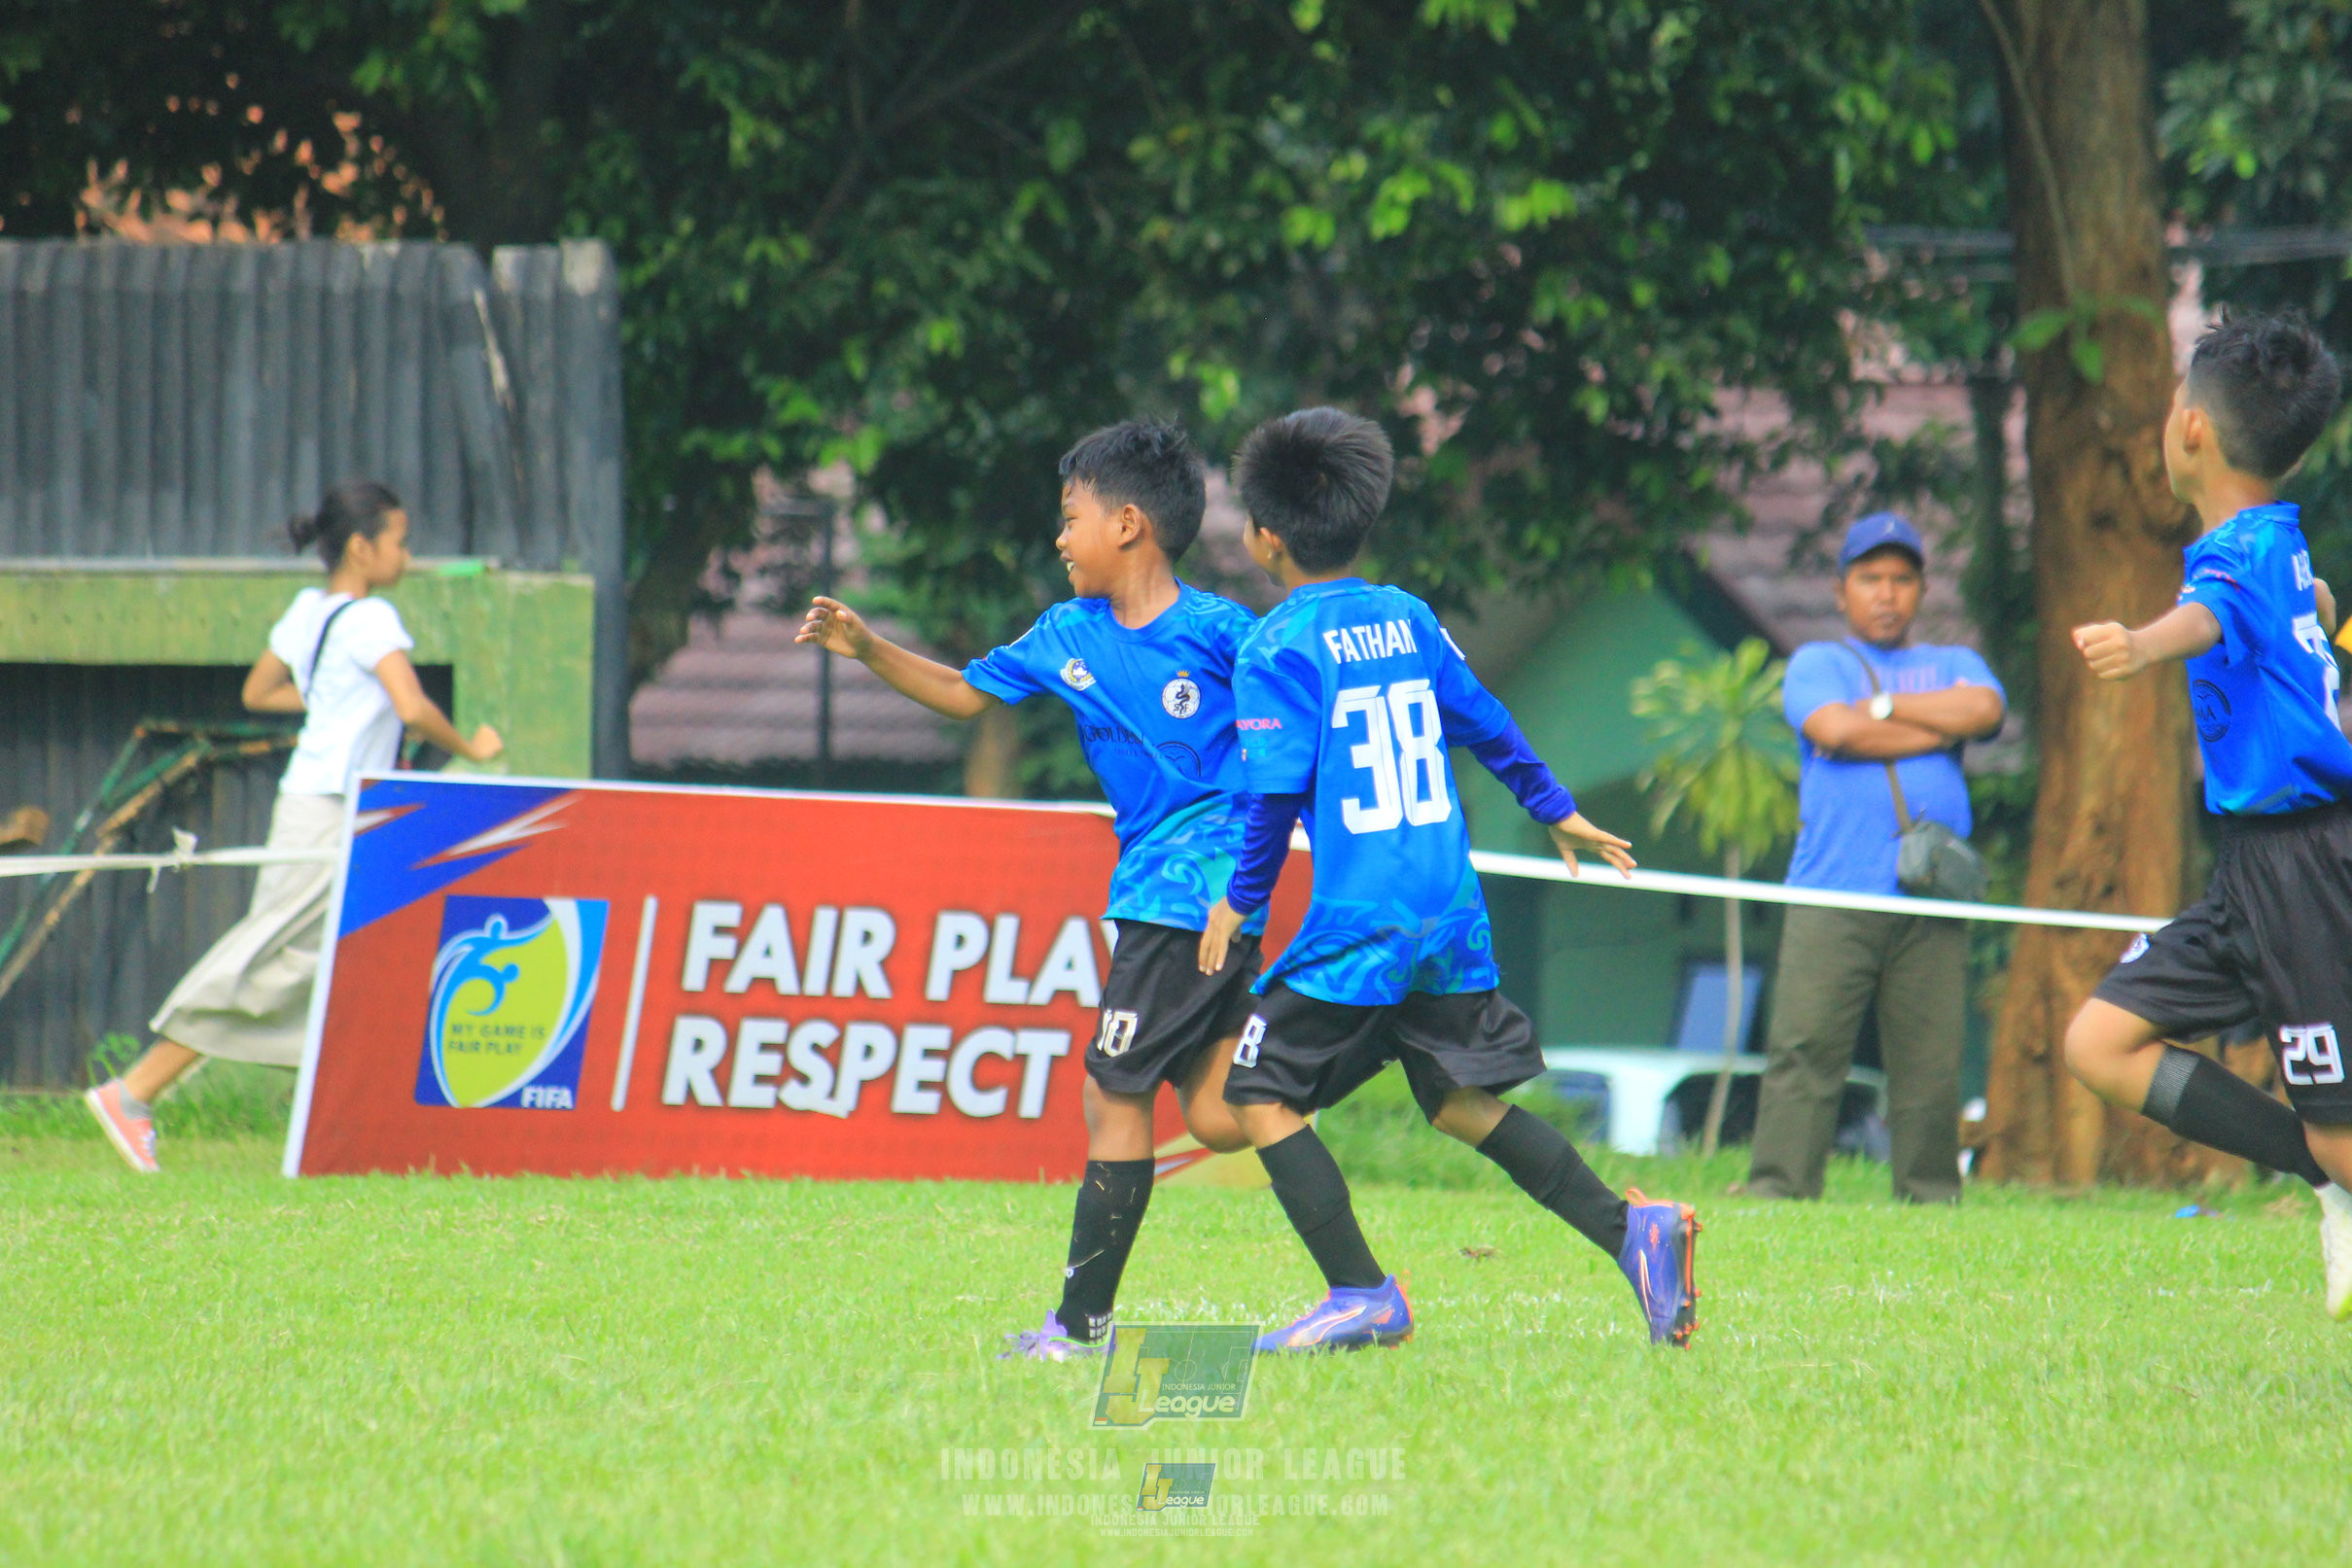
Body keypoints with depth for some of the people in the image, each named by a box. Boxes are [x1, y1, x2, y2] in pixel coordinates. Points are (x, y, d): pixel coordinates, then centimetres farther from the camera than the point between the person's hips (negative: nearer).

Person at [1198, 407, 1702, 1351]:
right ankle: (1630, 1230, 3)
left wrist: (1240, 901, -1)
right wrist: (1556, 811, 32)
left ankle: (1363, 1295, -5)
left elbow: (1278, 792, -13)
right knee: (1462, 1101, 16)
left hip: (1356, 925, -7)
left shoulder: (1276, 650, -9)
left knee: (1261, 1094, 3)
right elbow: (1487, 725, 18)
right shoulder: (1408, 619, 10)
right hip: (1452, 916, 7)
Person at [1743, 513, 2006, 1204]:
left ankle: (1931, 1203, 2)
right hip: (1833, 897, -2)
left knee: (1930, 1062, -2)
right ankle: (1776, 1195, -12)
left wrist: (1879, 705, 2)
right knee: (1803, 1050, -11)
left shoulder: (1953, 665, 24)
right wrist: (1941, 730, 2)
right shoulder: (1817, 663, 16)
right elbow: (1835, 731, -6)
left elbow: (1983, 709, -1)